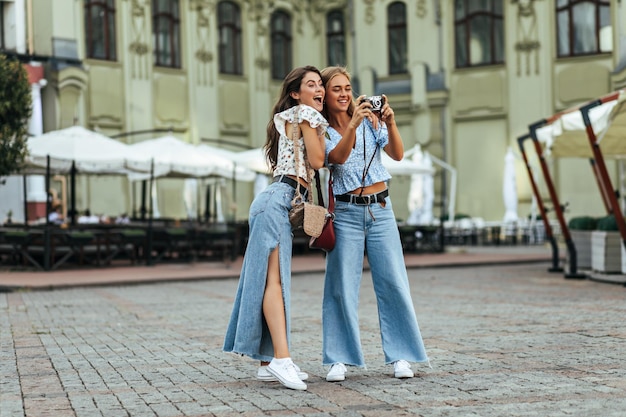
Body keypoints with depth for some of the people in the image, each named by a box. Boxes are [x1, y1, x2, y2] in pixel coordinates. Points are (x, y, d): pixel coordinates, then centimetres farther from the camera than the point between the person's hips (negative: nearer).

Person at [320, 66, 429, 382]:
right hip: (346, 212, -2)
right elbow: (338, 157, -18)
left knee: (394, 282, 0)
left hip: (381, 209, 2)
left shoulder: (371, 120, 7)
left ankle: (400, 355, 7)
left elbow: (397, 154, -3)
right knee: (342, 285, -3)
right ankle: (340, 359, 4)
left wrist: (390, 123, -20)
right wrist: (352, 124, -32)